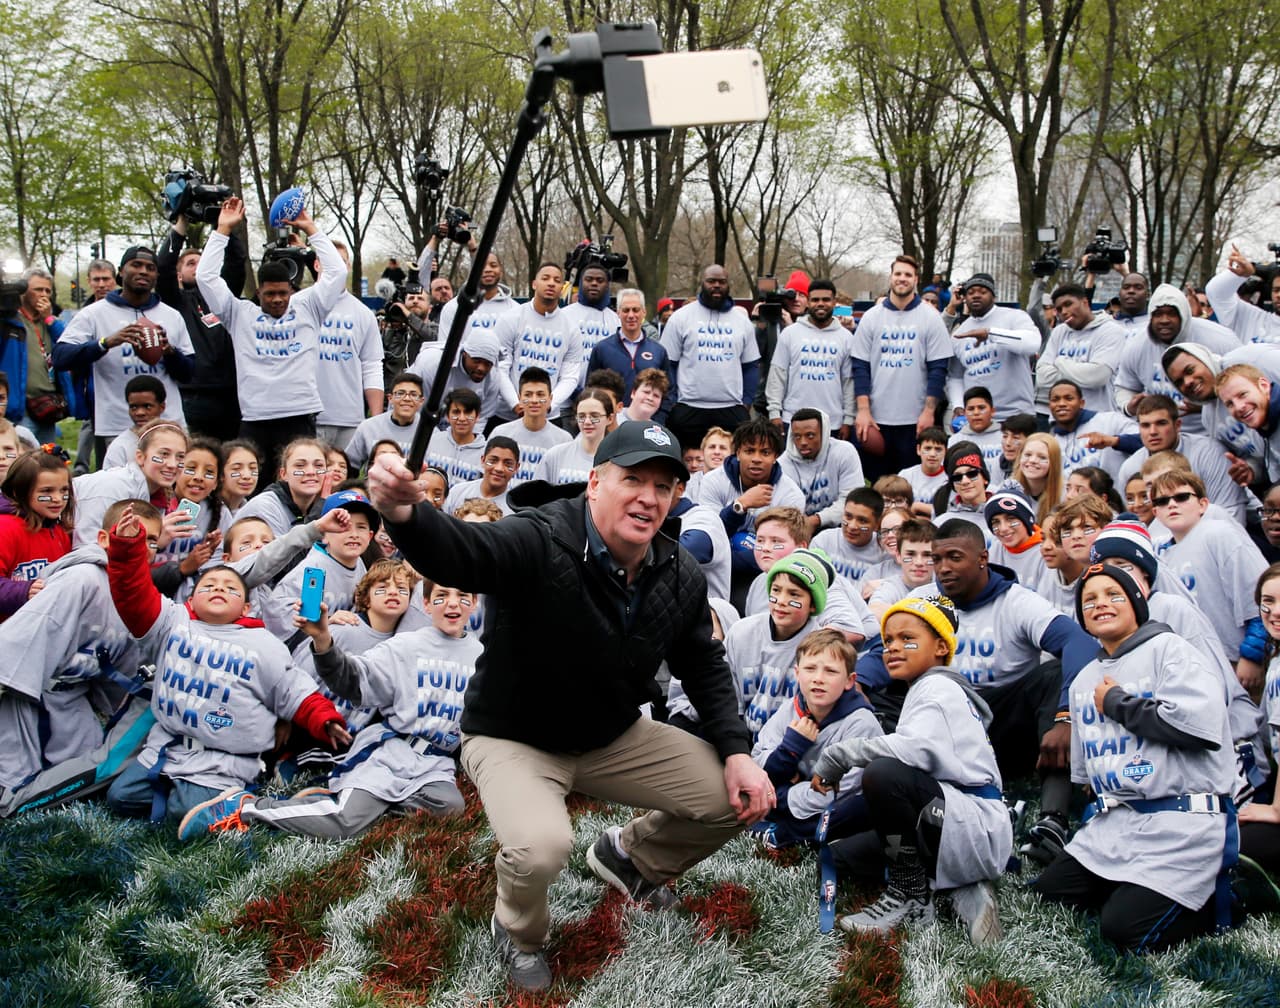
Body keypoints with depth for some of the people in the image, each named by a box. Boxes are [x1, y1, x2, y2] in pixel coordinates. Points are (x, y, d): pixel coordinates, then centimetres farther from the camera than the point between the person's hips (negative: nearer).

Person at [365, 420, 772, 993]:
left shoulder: (681, 576, -8)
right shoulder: (539, 543, -28)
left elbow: (704, 665, 7)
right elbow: (457, 552, -48)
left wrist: (736, 751, -4)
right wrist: (406, 515, -71)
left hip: (616, 736, 6)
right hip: (513, 737, -6)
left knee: (741, 801, -1)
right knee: (540, 847, -36)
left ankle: (630, 857, 30)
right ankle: (520, 933, 4)